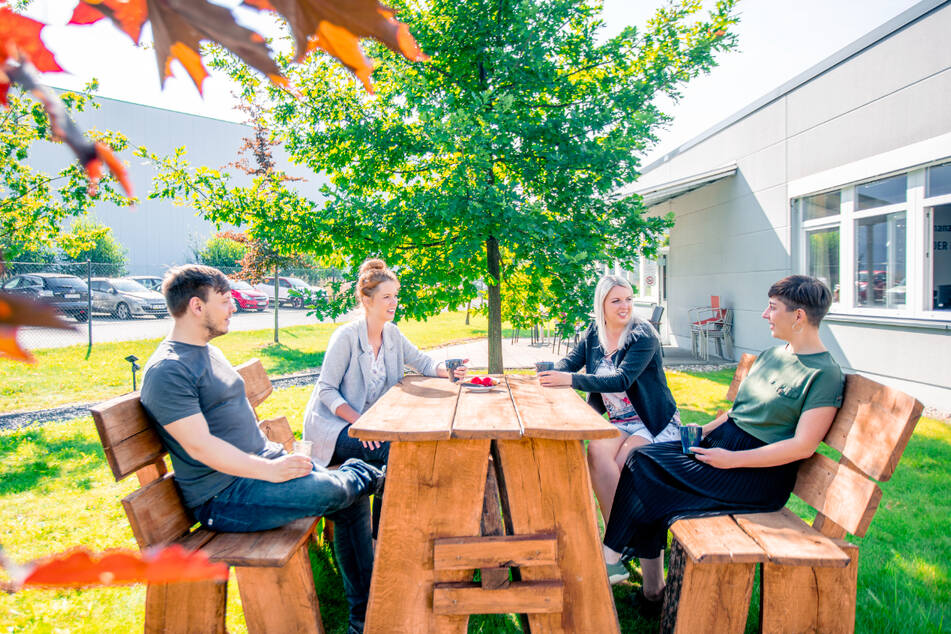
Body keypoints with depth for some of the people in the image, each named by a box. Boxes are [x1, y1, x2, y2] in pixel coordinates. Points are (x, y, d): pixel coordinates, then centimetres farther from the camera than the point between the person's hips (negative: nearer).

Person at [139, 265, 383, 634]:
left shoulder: (209, 352, 15)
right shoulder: (167, 371, -16)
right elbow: (200, 446, -22)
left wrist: (275, 456, 11)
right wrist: (269, 471, -24)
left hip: (261, 464, 10)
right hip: (222, 498, -9)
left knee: (353, 500, 3)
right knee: (331, 490, -27)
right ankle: (370, 476, 12)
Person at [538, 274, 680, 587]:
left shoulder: (643, 335, -14)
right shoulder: (593, 334, 6)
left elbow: (622, 379, -26)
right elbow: (569, 362, 3)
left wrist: (571, 379, -33)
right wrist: (550, 375, -21)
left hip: (654, 424, -5)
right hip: (618, 422, 5)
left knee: (616, 472, -26)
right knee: (596, 452, -26)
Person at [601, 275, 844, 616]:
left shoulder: (825, 374, -12)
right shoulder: (771, 355, 13)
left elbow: (803, 446, -18)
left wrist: (733, 459, -20)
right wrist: (704, 430, 5)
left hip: (760, 474, -8)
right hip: (722, 442, 8)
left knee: (648, 473, -19)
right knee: (641, 457, -12)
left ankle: (611, 556, 0)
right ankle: (651, 585, -8)